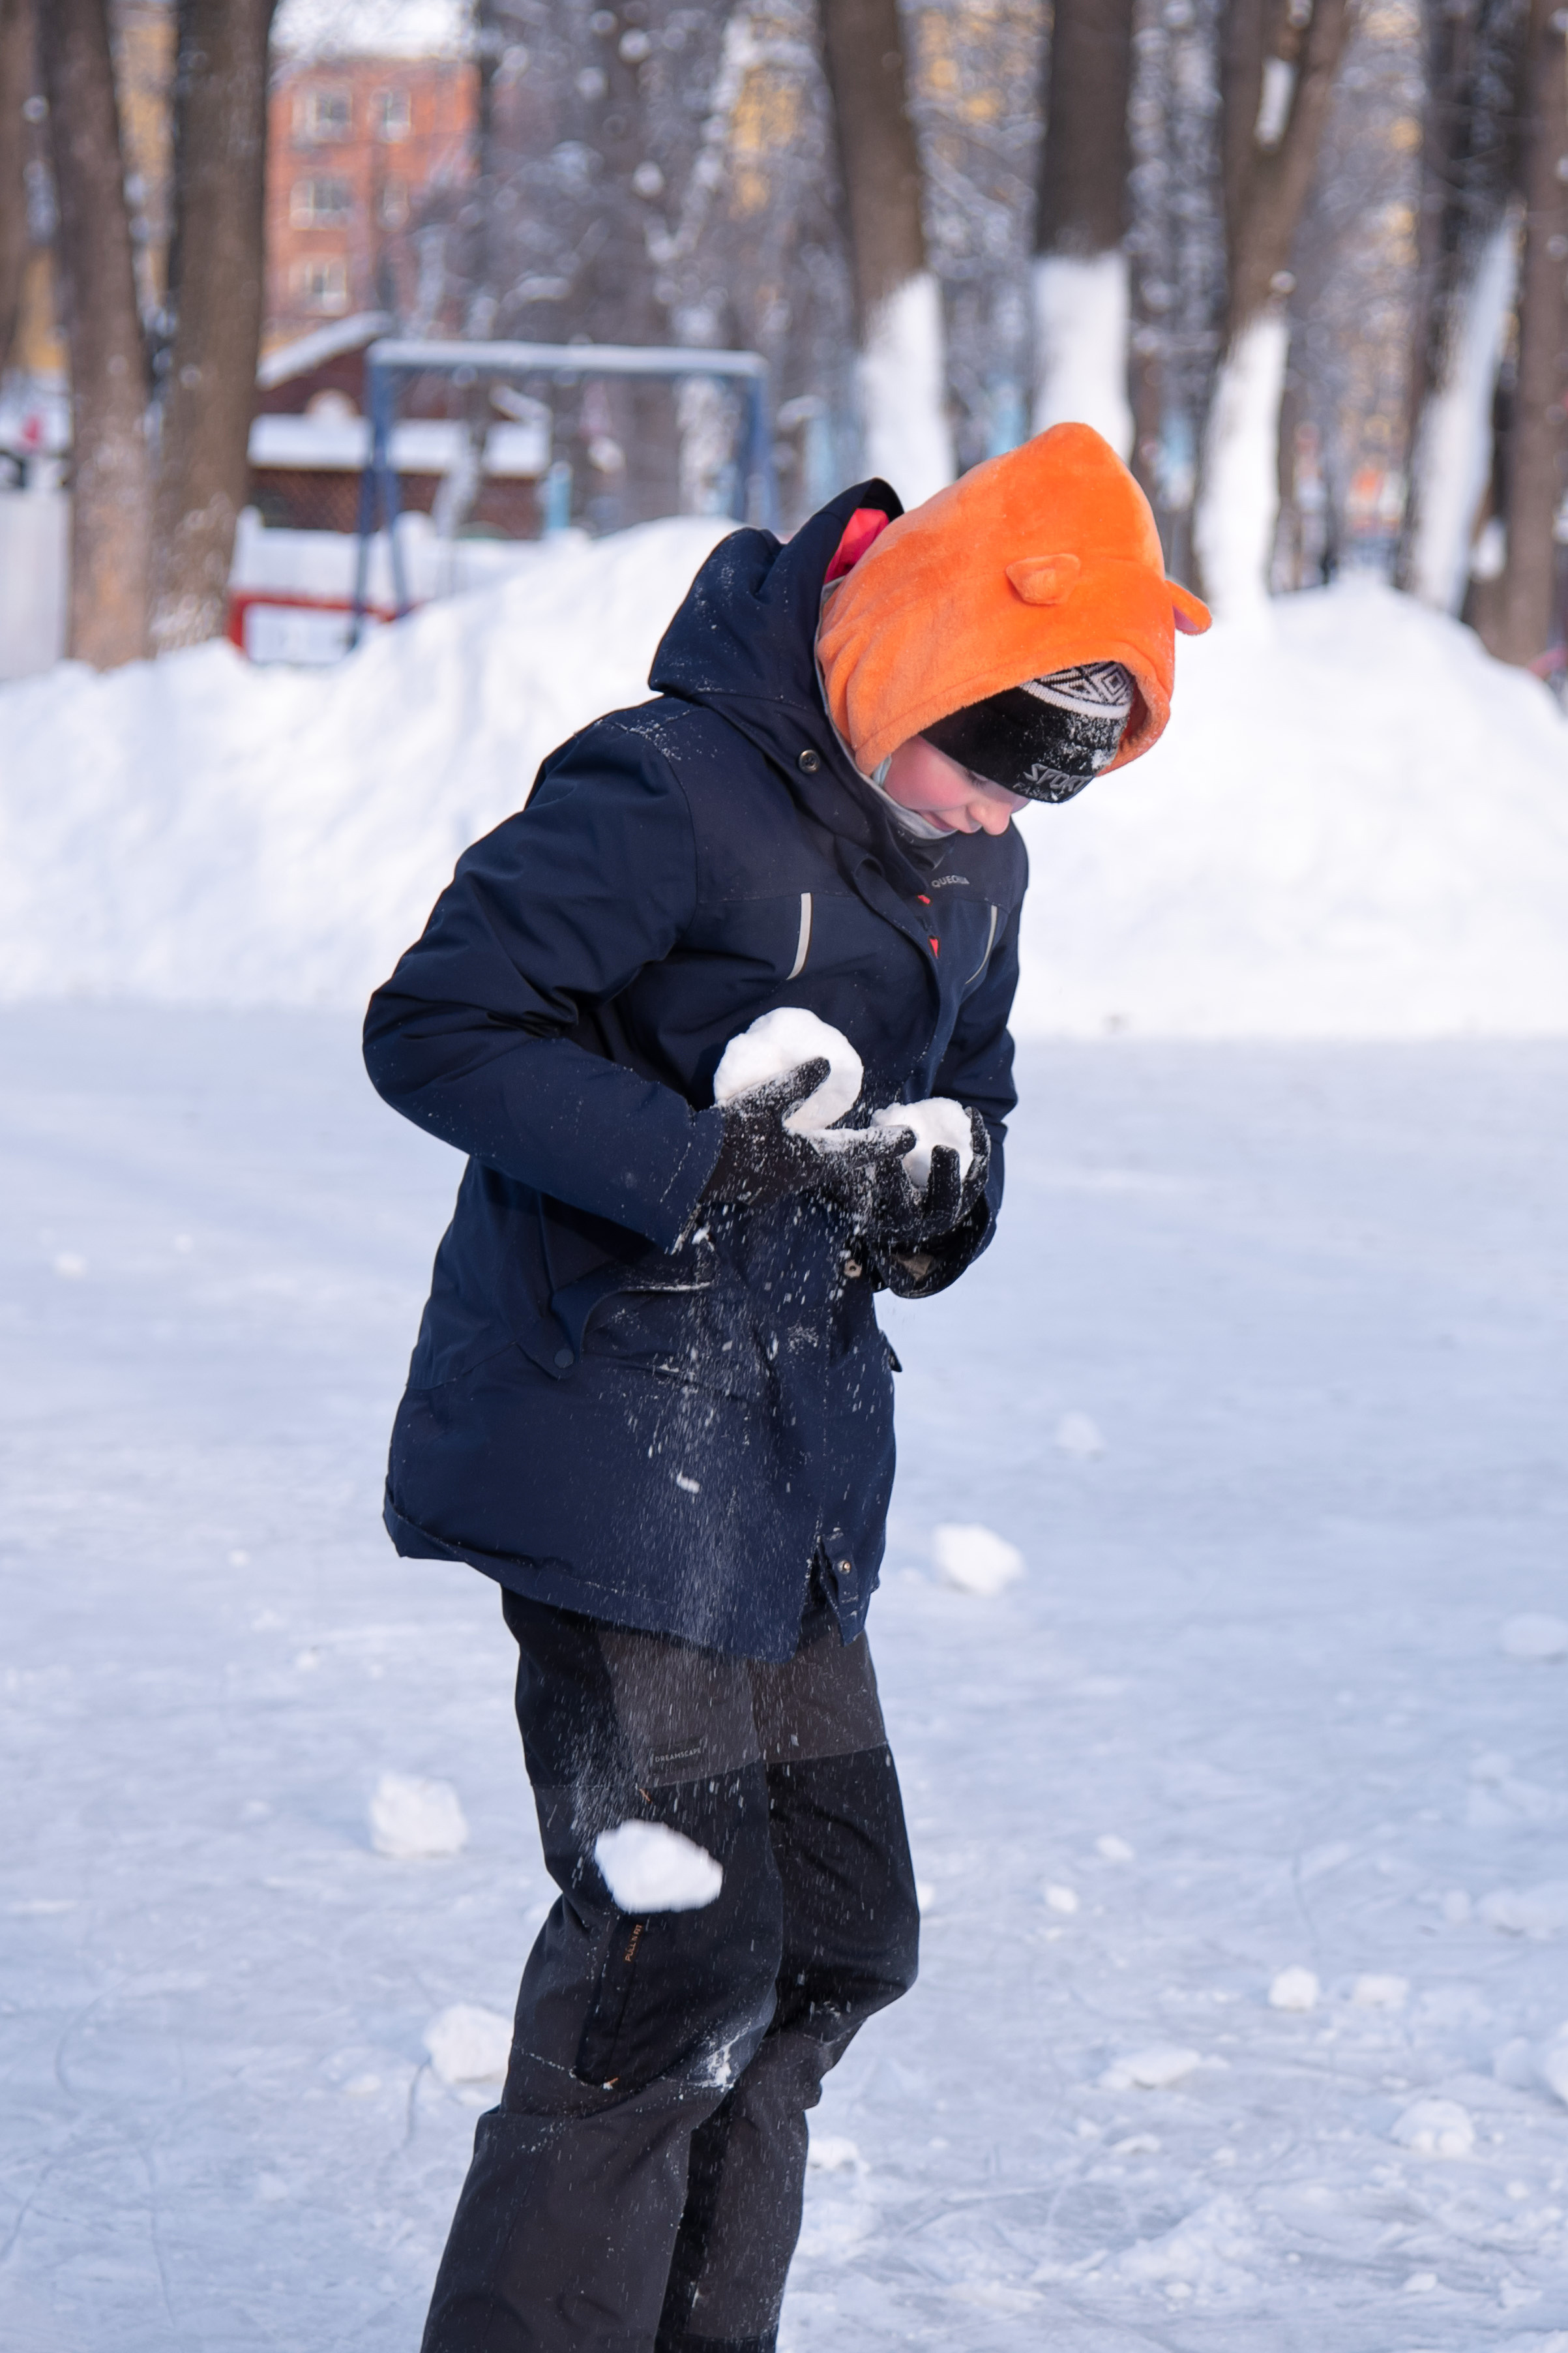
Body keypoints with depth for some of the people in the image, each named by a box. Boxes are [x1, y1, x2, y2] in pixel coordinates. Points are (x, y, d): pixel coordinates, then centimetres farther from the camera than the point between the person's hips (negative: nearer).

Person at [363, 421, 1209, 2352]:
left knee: (836, 1935, 12)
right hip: (609, 1441, -9)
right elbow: (433, 1029, -20)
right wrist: (706, 1165, -27)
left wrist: (950, 1186, -2)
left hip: (792, 1455, 9)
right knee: (676, 1950, -11)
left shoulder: (972, 862, 9)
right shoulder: (670, 797, -18)